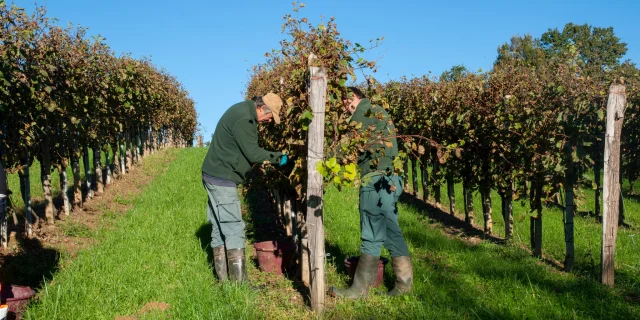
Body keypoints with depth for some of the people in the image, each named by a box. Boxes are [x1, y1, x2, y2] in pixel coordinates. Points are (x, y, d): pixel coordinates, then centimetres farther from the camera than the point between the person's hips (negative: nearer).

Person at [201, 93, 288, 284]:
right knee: (234, 229, -9)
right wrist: (278, 158, -6)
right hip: (221, 179, -11)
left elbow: (247, 149, 17)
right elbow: (253, 153, -18)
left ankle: (223, 279, 18)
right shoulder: (243, 119, -20)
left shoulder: (244, 111, 12)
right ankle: (239, 284, -7)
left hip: (217, 177, 11)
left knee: (220, 228, 11)